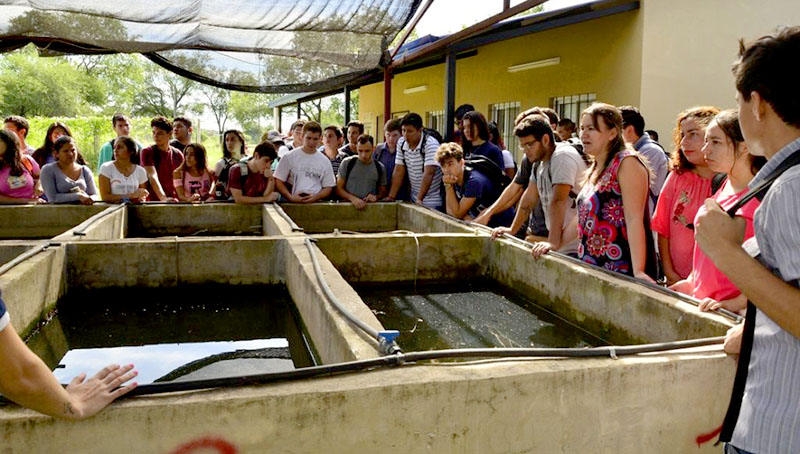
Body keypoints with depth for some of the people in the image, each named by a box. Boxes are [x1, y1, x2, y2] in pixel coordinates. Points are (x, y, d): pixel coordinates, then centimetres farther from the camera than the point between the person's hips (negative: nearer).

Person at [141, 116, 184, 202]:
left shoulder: (178, 154, 9)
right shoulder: (147, 152, -1)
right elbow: (152, 176, -14)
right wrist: (163, 198, -27)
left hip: (174, 201, 2)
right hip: (153, 201, -2)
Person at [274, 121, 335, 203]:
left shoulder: (325, 161, 13)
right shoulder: (289, 157, 8)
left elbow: (328, 187, 14)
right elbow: (278, 182, 6)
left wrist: (316, 197, -4)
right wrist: (290, 197, -8)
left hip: (316, 203, 2)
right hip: (292, 203, -1)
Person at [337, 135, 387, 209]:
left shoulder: (380, 168, 10)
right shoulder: (347, 163, 5)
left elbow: (383, 192, 19)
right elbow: (338, 188, 5)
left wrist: (376, 197, -3)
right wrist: (353, 198, -11)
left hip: (371, 206, 1)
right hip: (348, 205, -1)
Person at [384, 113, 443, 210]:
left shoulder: (431, 144, -16)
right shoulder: (401, 143, 2)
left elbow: (428, 174, -22)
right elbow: (399, 171, 3)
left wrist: (419, 199, -27)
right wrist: (391, 197, -2)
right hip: (413, 200, 5)